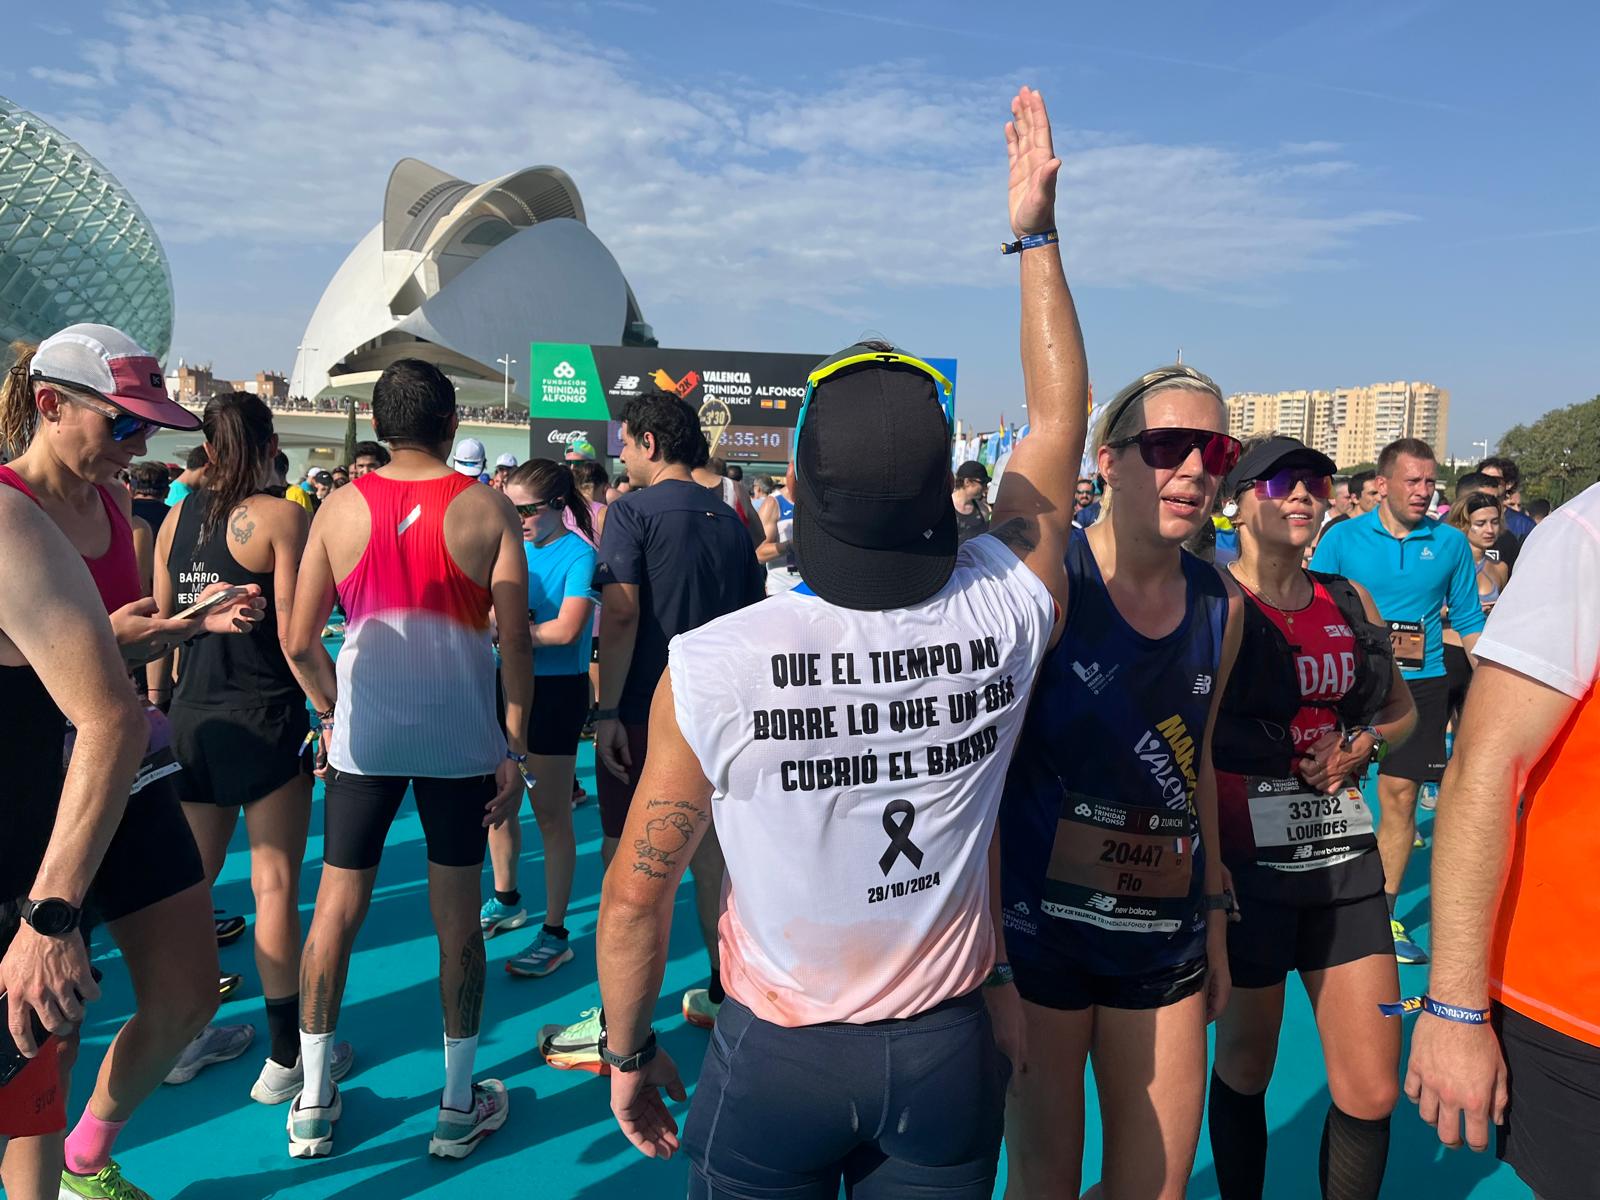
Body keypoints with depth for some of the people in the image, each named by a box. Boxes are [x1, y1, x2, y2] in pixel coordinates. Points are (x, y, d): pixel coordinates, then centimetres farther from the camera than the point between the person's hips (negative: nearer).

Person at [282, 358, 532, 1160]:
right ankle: (458, 1108, 21)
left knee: (336, 908, 14)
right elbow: (515, 642, -9)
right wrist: (516, 748, -2)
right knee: (457, 915, 9)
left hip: (364, 733, 2)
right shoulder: (487, 509, -5)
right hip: (460, 738, -1)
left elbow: (299, 641, 0)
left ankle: (313, 1106, 24)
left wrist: (331, 712, 16)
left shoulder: (340, 508, 0)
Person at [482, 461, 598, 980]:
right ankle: (506, 901, 38)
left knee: (551, 814, 0)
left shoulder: (578, 554, -13)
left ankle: (555, 934, 12)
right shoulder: (514, 547, 6)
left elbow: (567, 629, -24)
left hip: (556, 690, -7)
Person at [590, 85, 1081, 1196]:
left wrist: (629, 1051, 7)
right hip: (950, 1052, 3)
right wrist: (1036, 234, 7)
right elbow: (1059, 421, -1)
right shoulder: (1003, 617, -17)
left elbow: (638, 894, -11)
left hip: (775, 1058, -2)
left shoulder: (710, 669, -23)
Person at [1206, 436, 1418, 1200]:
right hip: (1247, 861, -4)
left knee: (1373, 1091, 6)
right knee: (1246, 1065, 13)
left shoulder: (1349, 602, 8)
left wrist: (1360, 745, -1)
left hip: (1344, 854, 5)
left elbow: (1402, 711, 20)